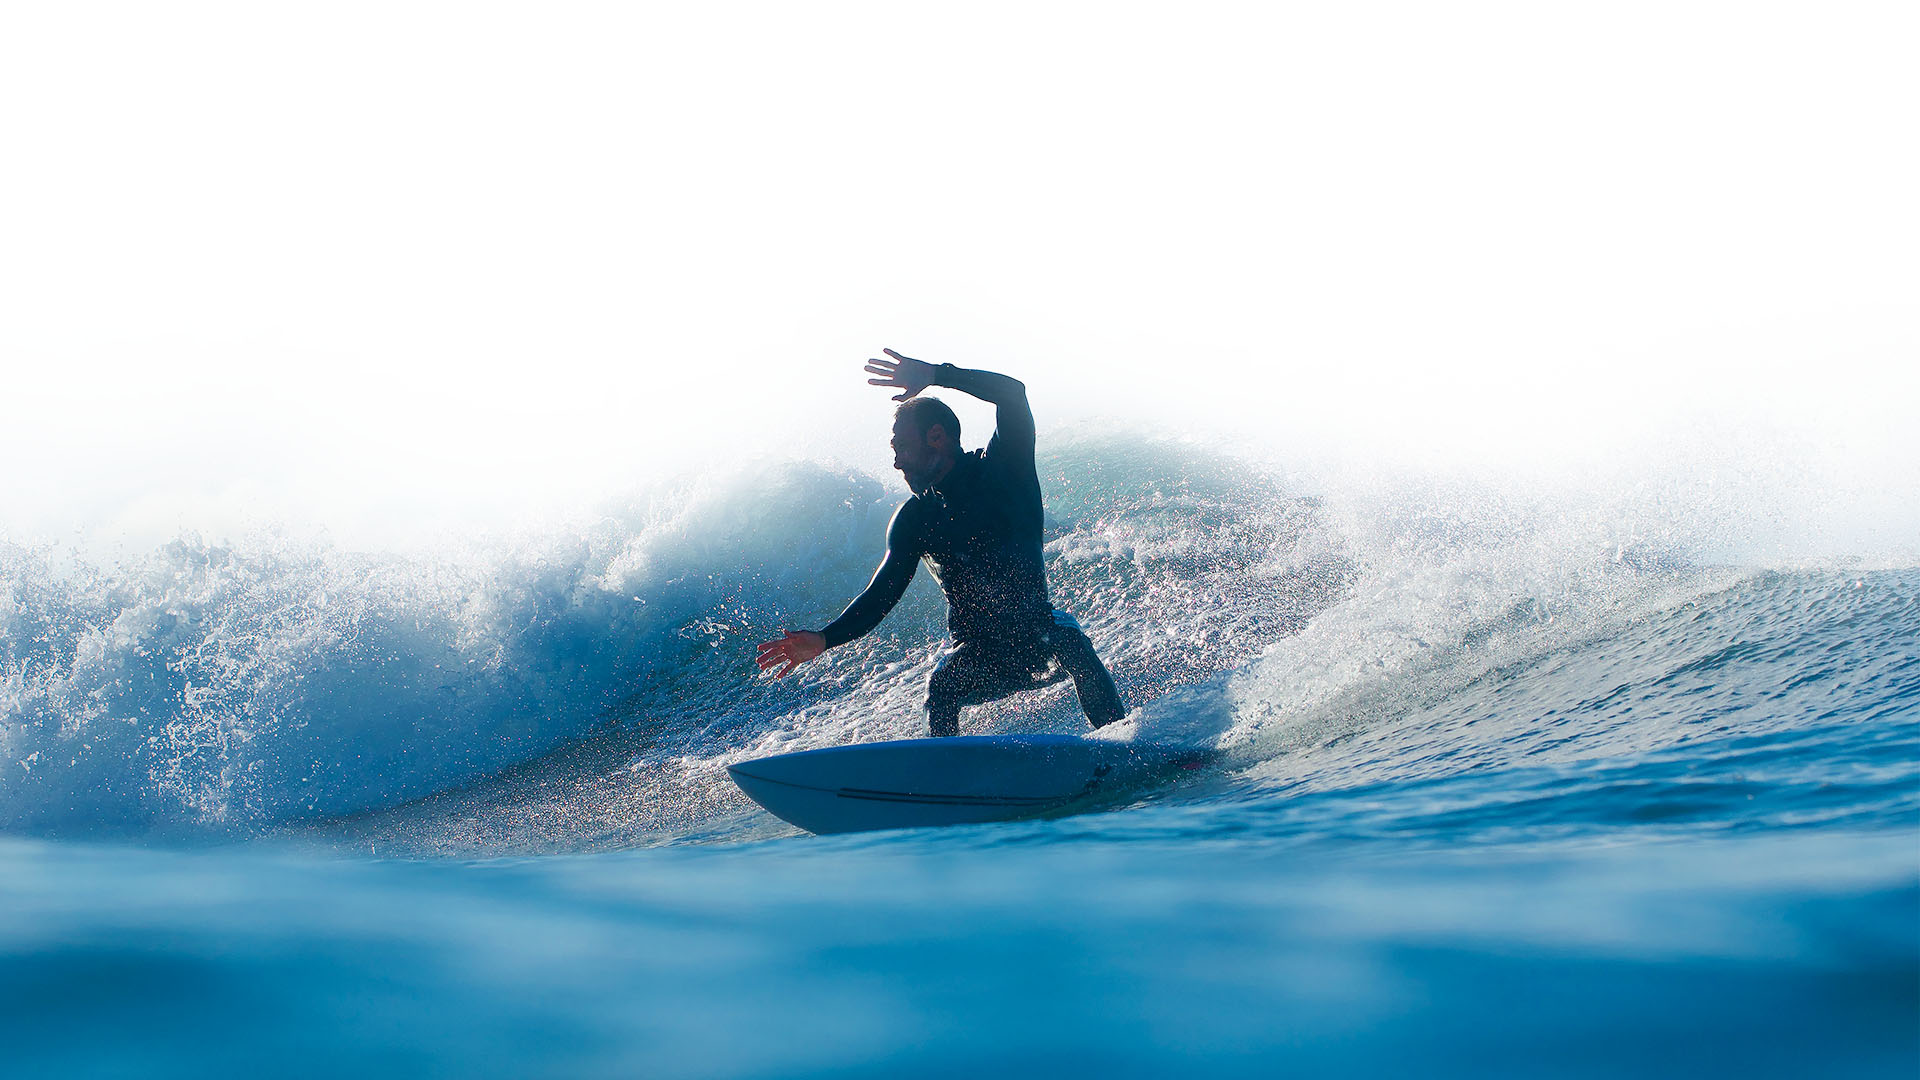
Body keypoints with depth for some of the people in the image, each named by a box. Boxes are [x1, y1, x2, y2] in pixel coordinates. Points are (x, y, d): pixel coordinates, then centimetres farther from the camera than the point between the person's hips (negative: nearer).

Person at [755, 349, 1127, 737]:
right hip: (979, 654, 2)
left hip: (1039, 635, -2)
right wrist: (824, 639, -15)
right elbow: (880, 596, -1)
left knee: (1070, 640, -30)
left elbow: (1011, 393, -23)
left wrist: (935, 375, -29)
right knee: (940, 690, -25)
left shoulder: (1003, 468, -7)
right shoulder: (914, 519, 1)